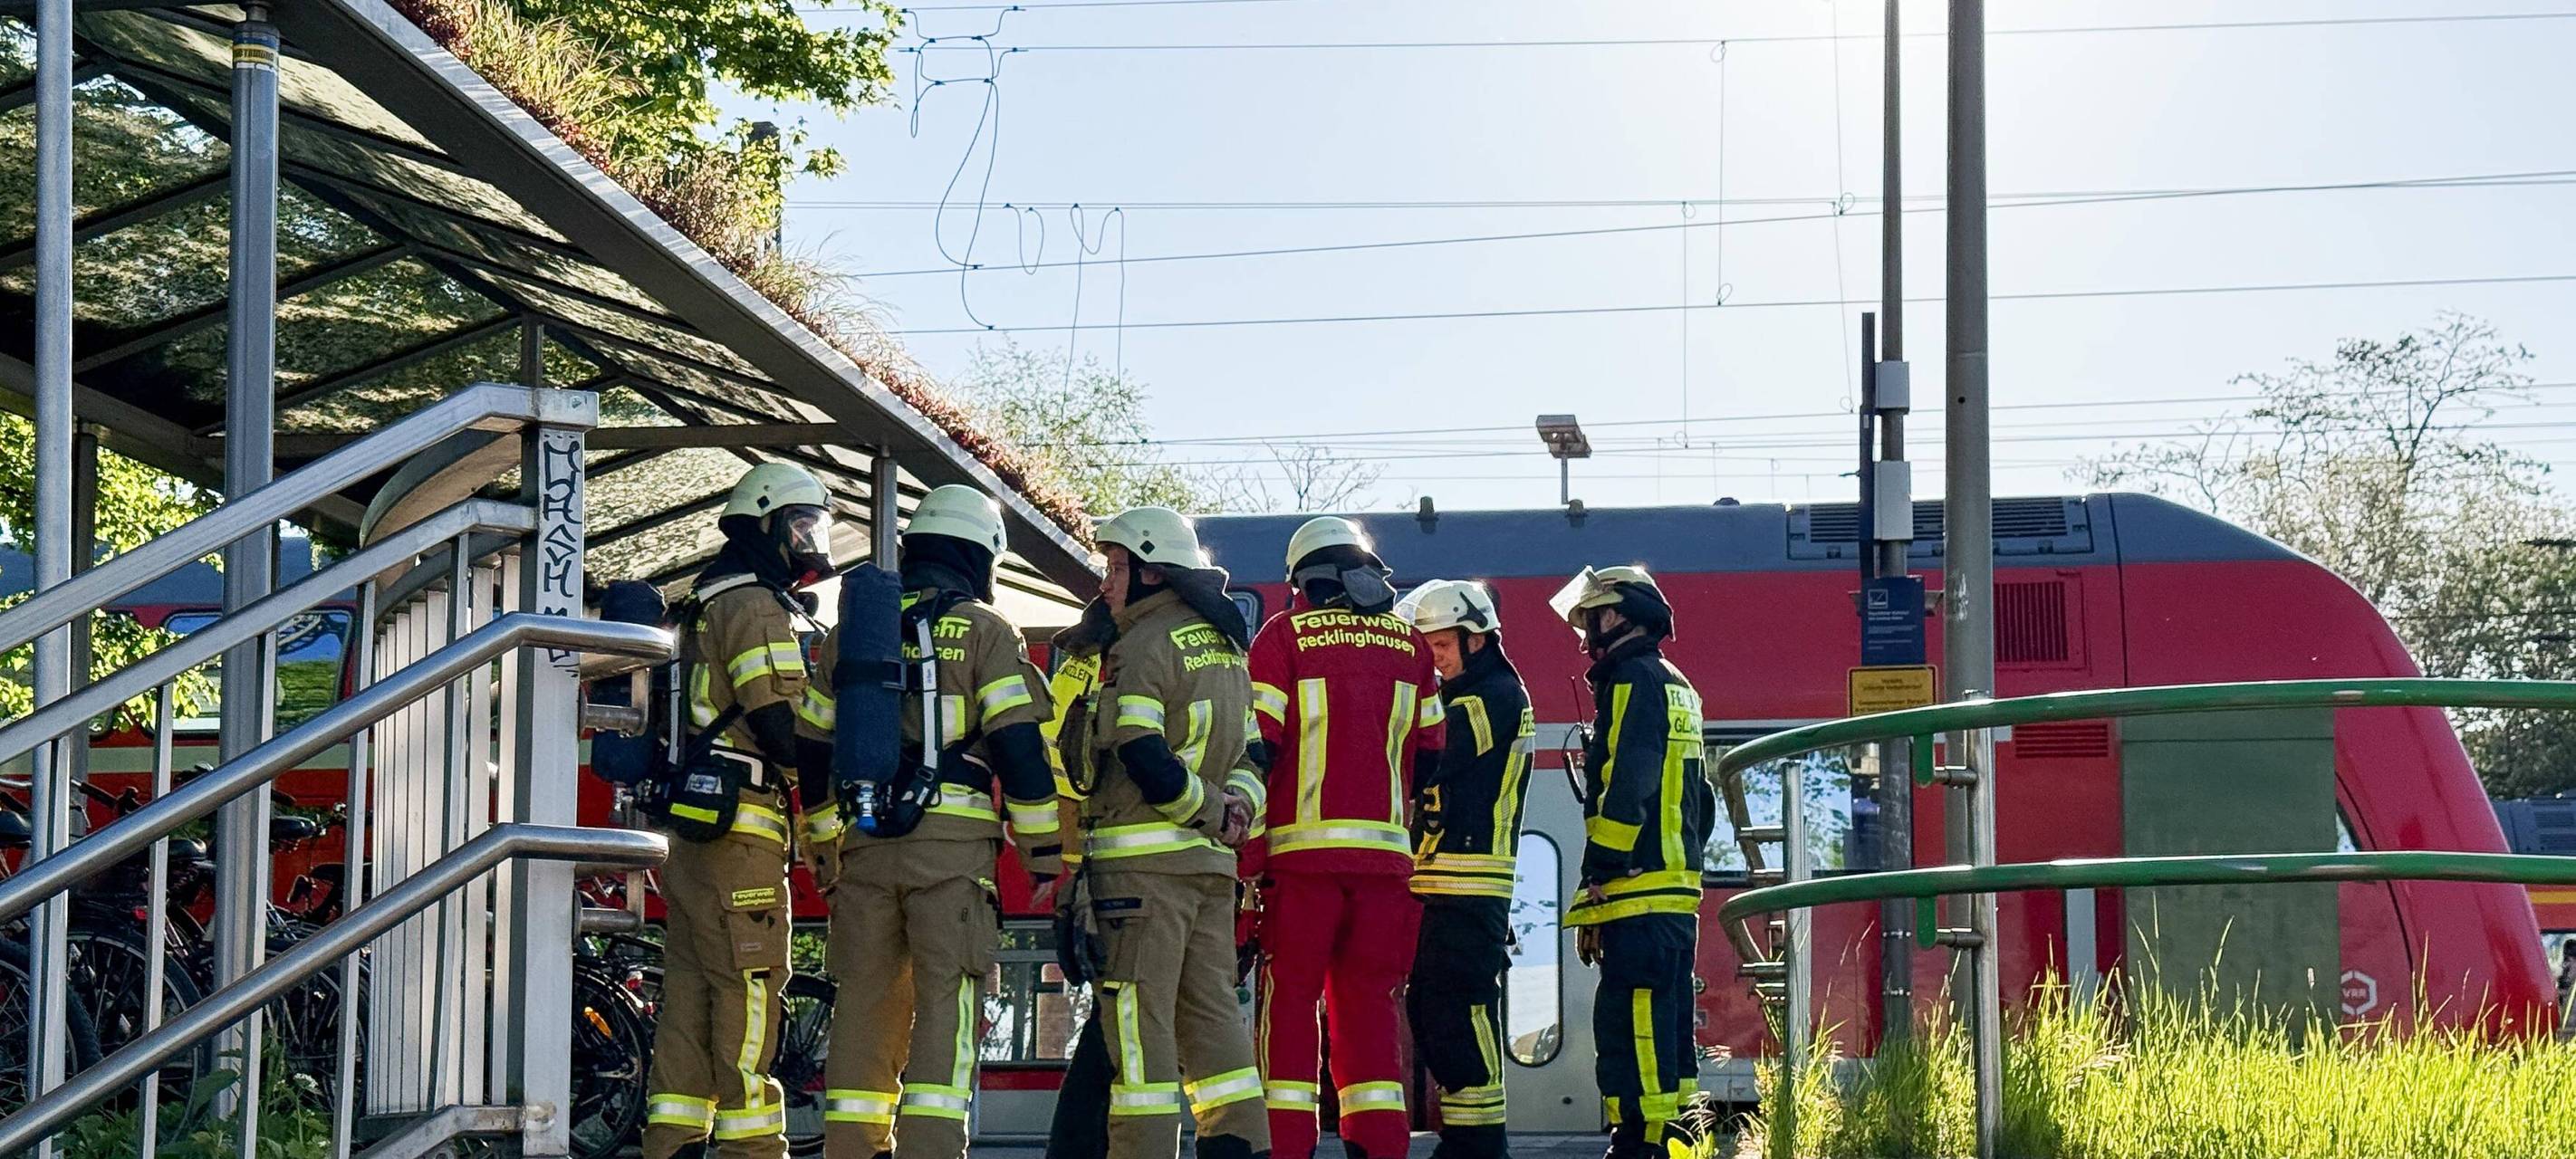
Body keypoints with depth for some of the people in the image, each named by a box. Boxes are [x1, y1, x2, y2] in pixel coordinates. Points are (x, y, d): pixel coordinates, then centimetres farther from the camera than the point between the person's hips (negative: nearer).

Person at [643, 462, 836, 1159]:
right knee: (748, 990, -8)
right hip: (739, 829, -10)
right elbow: (783, 724, -15)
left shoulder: (709, 605, 22)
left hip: (692, 835, 10)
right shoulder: (756, 607, -10)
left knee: (692, 995, 8)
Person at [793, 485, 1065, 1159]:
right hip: (953, 844, -4)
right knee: (945, 1005, -5)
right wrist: (1044, 848, 0)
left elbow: (811, 746, 19)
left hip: (866, 846, 4)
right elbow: (1020, 746, -5)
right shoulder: (984, 631, 1)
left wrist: (822, 849, 28)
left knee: (864, 1004, 8)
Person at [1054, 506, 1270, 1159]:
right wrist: (1232, 805, 2)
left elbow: (1144, 759, -17)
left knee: (1137, 1017, -7)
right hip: (1211, 860, 8)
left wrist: (1210, 809, -7)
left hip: (1142, 858, -8)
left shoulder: (1145, 644, -9)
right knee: (1210, 1012, 9)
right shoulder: (1224, 645, 17)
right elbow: (1249, 749, 17)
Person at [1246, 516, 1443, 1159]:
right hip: (1385, 848, 3)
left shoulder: (1284, 635, 1)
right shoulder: (1410, 643, 12)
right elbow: (1429, 755, 13)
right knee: (1369, 999, 8)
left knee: (1290, 995, 1)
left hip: (1303, 844, -3)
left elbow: (1257, 745, -5)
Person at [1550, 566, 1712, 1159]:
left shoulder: (1635, 682, -8)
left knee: (1629, 1032, -11)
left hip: (1638, 897, -10)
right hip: (1677, 897, 10)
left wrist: (1595, 886, -17)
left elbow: (1625, 792, -18)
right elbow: (1698, 803, 25)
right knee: (1664, 1032, 13)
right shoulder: (1677, 687, 22)